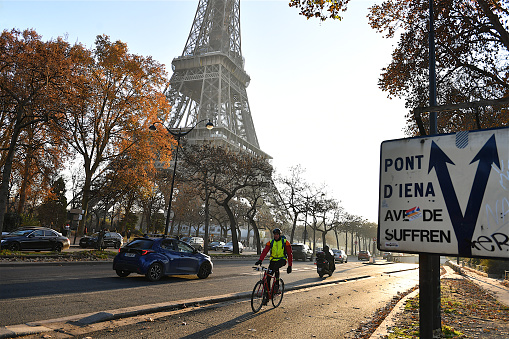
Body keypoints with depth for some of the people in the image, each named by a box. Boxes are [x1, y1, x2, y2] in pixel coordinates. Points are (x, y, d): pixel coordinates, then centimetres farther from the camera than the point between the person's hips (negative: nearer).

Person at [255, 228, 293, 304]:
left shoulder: (285, 242, -6)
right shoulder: (271, 242, 1)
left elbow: (289, 254, -3)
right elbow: (265, 251, -11)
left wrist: (290, 266, -6)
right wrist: (260, 260, -28)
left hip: (282, 260, -4)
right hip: (273, 260, 4)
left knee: (276, 267, -37)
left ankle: (277, 285, -21)